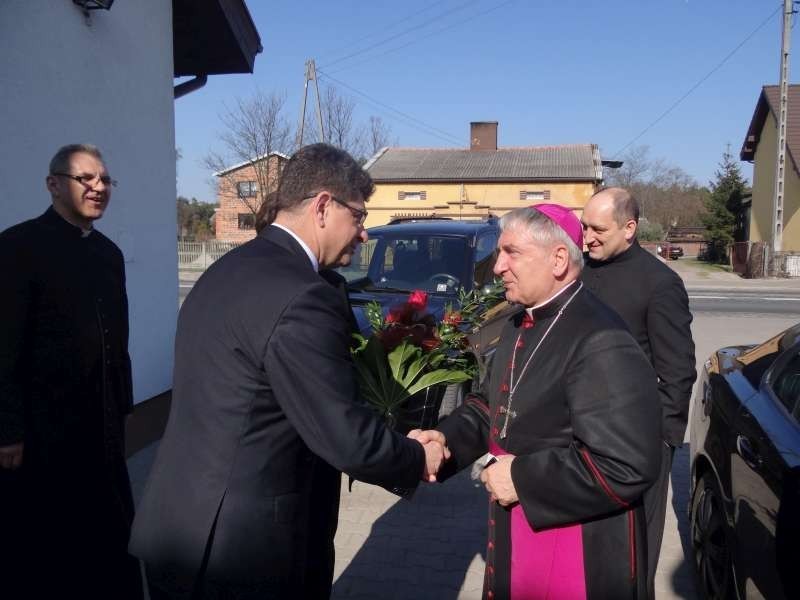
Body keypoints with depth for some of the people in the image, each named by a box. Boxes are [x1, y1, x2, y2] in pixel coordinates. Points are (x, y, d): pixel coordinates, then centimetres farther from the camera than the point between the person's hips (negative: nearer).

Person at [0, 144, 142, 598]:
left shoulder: (110, 253, 10)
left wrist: (122, 405, 11)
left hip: (103, 424, 6)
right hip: (43, 429, -6)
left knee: (111, 534, 15)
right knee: (44, 544, 11)